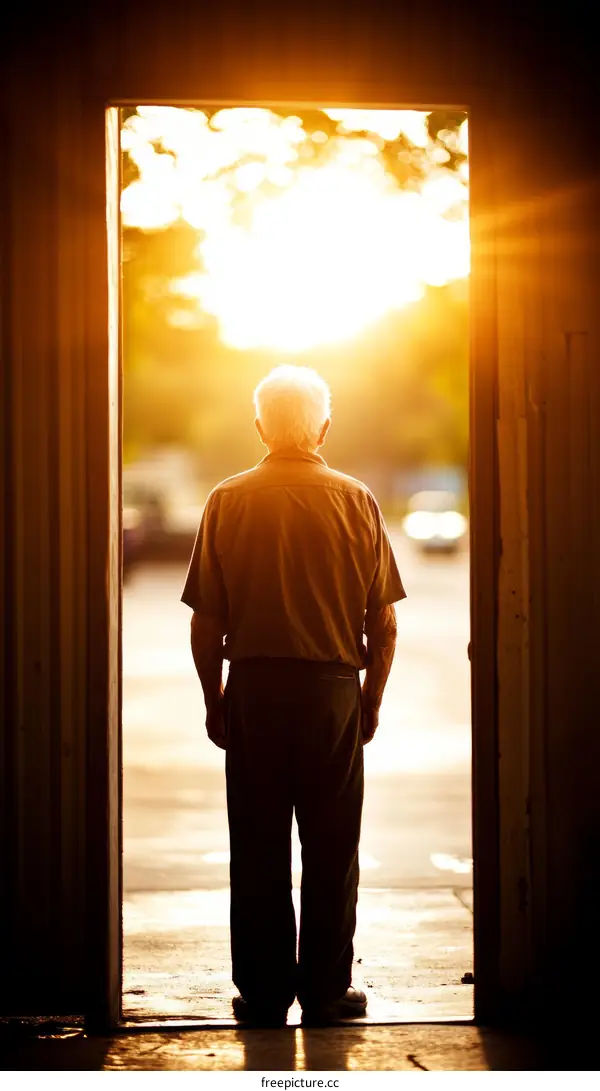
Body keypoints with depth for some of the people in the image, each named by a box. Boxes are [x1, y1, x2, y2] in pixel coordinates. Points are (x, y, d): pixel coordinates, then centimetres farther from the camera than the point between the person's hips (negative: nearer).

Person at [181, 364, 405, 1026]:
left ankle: (263, 992, 11)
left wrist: (215, 701, 8)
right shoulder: (356, 501, -1)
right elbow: (383, 623, -1)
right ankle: (326, 990, 11)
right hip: (334, 690, 0)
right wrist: (370, 701, 10)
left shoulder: (228, 501, -2)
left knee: (259, 850, 7)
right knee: (331, 848, 7)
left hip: (253, 689, 0)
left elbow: (206, 623, -2)